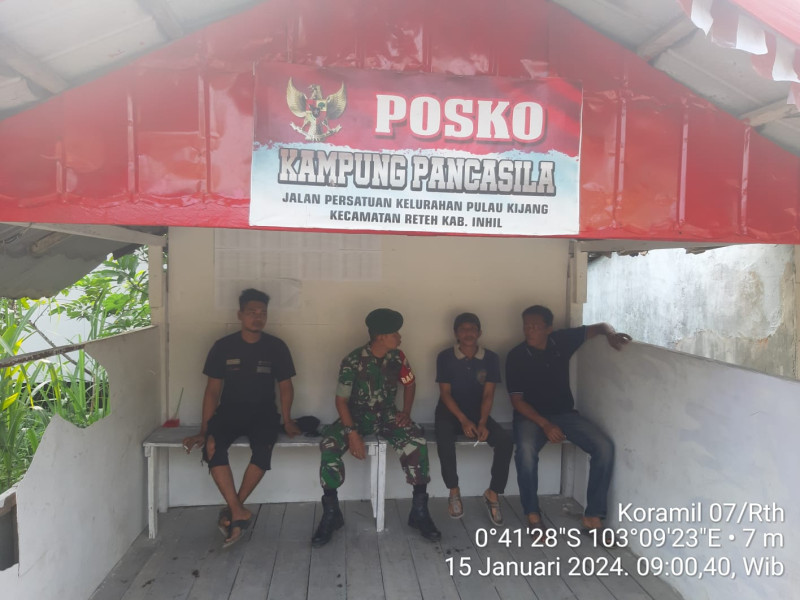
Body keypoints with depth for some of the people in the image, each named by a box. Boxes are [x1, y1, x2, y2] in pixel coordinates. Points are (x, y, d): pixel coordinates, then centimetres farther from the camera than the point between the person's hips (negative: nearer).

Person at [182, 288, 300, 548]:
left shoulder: (276, 347, -1)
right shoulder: (223, 347, -1)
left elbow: (285, 386, 7)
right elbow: (213, 390, 3)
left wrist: (287, 421, -4)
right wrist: (203, 430, -1)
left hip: (263, 413, 0)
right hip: (229, 412, 1)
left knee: (263, 448, -31)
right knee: (212, 445, -31)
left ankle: (232, 510, -12)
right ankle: (239, 511, -24)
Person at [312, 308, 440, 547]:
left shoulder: (397, 357, -6)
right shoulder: (353, 361, -18)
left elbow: (410, 383, 11)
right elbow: (341, 399, -14)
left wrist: (405, 413, -3)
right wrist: (352, 433, -24)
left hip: (387, 415, 2)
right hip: (357, 416, -2)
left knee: (417, 442, -27)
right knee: (328, 445, -31)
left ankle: (419, 511, -13)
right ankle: (331, 514, -14)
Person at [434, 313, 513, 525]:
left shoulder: (490, 358, -3)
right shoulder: (445, 357, -8)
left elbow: (488, 394, -5)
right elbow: (445, 393, -9)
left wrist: (482, 422, -19)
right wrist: (463, 420, -21)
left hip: (478, 413, 2)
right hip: (450, 411, -2)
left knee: (505, 440, -24)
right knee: (444, 439, -34)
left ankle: (493, 493, -6)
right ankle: (454, 491, -11)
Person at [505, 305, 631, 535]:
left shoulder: (562, 340, -4)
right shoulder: (516, 357, -12)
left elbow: (599, 327, 6)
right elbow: (517, 400, -11)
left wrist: (611, 335, -19)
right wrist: (545, 424, -24)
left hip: (565, 413, 3)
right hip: (531, 415, -3)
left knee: (604, 447, -20)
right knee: (526, 450, -36)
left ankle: (592, 518, -9)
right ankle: (533, 516, -16)